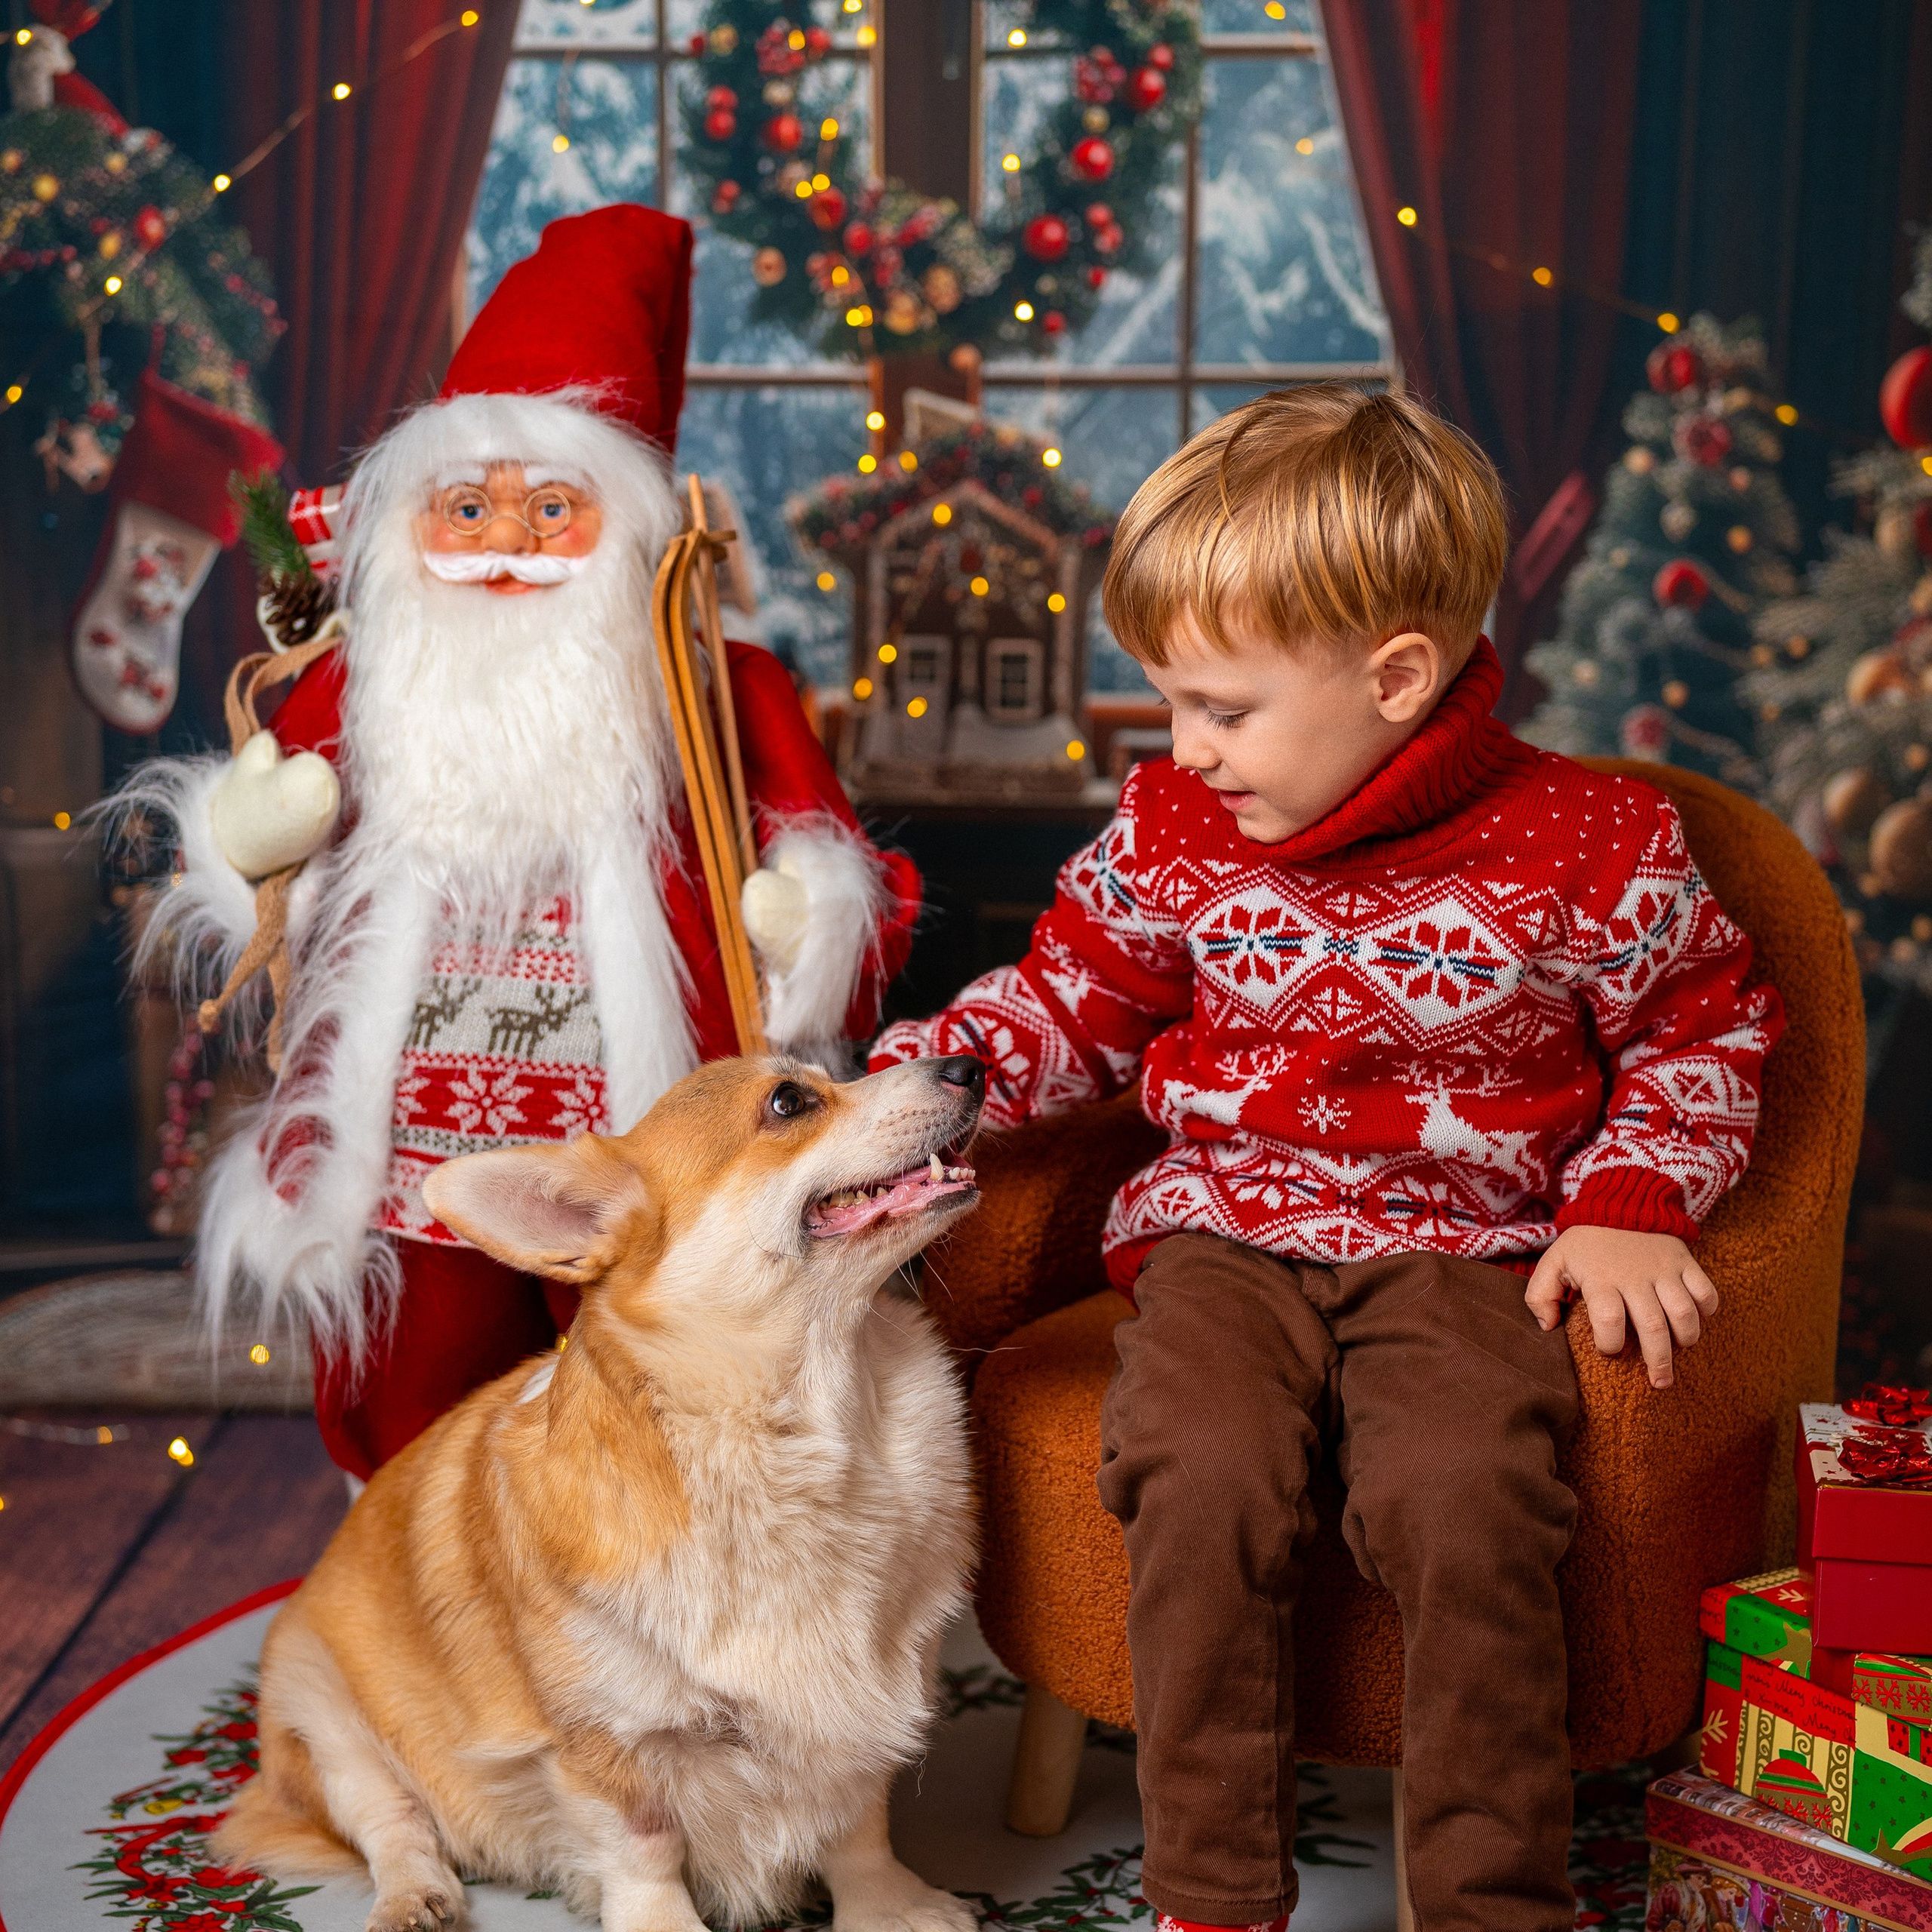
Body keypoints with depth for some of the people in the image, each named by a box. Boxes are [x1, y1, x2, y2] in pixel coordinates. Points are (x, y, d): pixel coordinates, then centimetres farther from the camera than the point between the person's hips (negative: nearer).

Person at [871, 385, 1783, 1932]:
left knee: (1461, 1492, -30)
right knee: (1203, 1476, -27)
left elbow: (1706, 1032, 9)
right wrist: (894, 1083, -1)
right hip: (1226, 1226, 2)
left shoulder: (1591, 847, -7)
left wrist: (1629, 1207, -5)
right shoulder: (1168, 835, 2)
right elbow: (1061, 1014, 15)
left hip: (1462, 1243, -2)